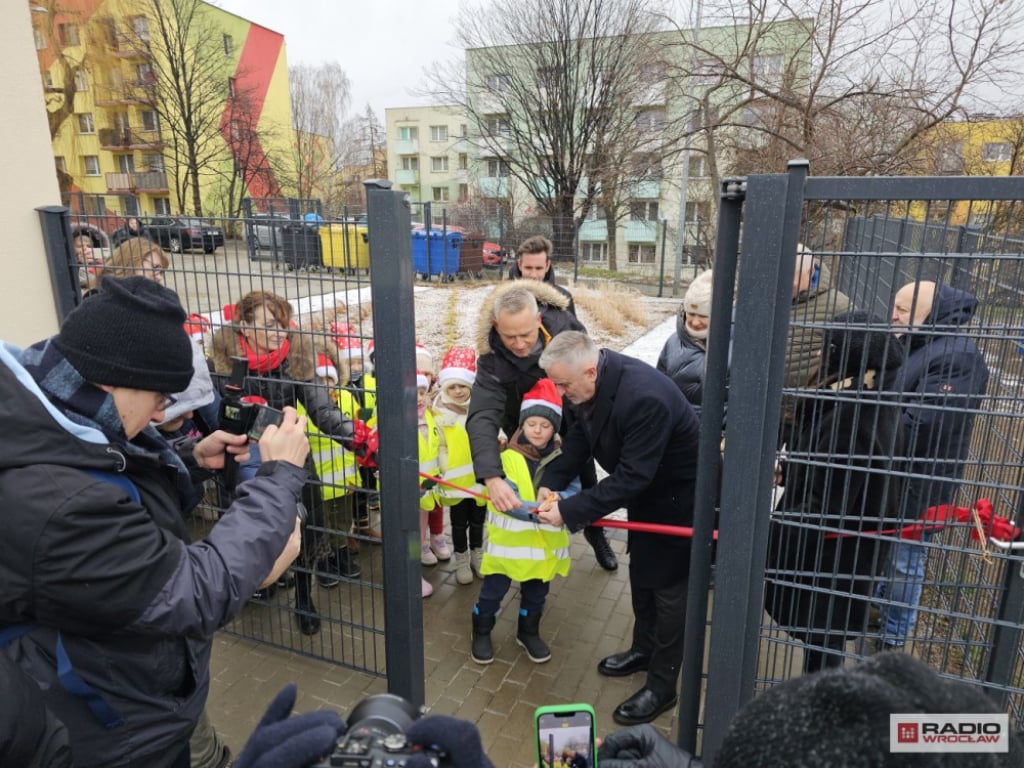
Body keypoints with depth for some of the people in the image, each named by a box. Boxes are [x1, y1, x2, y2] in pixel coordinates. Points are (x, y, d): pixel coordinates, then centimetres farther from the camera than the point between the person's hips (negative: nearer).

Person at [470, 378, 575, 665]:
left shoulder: (562, 458, -3)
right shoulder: (507, 456, -14)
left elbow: (575, 489, -8)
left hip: (545, 541, 3)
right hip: (508, 539, -3)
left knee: (536, 592, 21)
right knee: (493, 590, 11)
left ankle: (529, 633, 43)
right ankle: (481, 634, 34)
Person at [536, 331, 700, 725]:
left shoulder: (645, 398, -39)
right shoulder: (596, 379, -13)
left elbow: (631, 478, -36)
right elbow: (581, 435, -3)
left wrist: (569, 511, -32)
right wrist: (552, 482, -14)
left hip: (678, 496, -8)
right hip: (646, 489, 9)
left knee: (667, 586, 4)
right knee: (641, 573, 22)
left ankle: (662, 687, 22)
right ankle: (644, 649, 44)